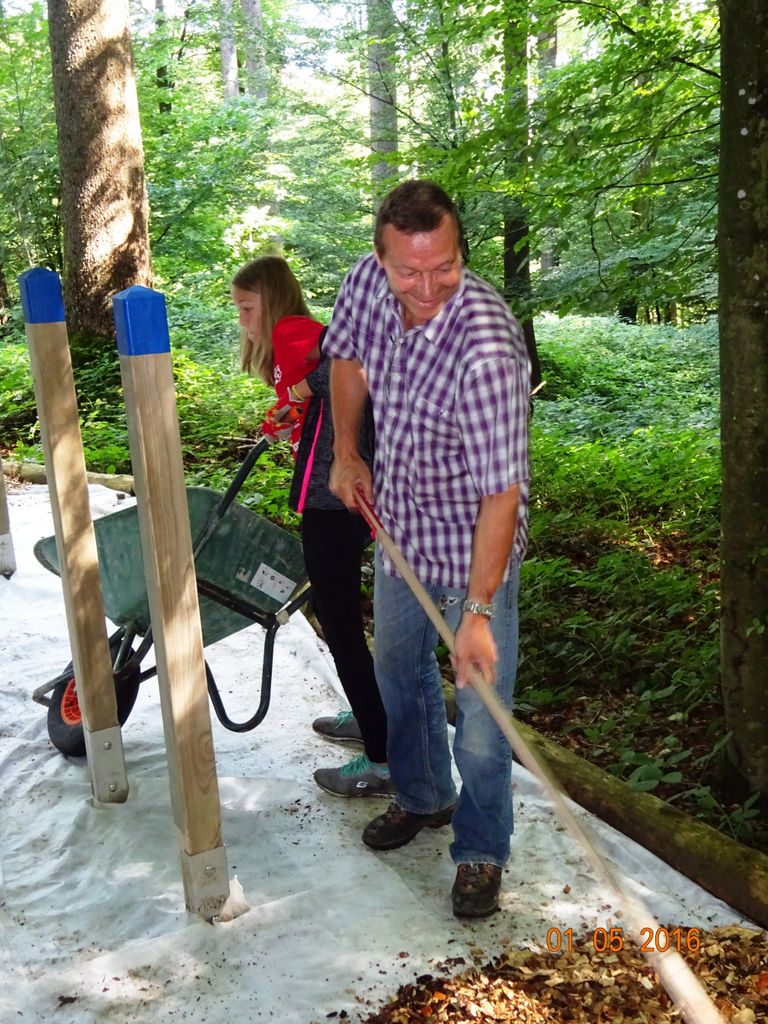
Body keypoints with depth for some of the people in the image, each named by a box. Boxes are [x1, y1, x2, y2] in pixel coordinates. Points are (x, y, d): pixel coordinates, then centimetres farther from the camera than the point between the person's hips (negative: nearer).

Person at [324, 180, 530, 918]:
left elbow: (501, 490, -33)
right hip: (399, 522, 7)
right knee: (397, 670, 22)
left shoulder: (486, 346, -34)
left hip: (472, 541, -6)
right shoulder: (367, 283, -14)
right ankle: (423, 796, 46)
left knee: (480, 705, 1)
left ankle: (481, 852, 24)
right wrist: (345, 453, 3)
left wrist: (479, 611, -34)